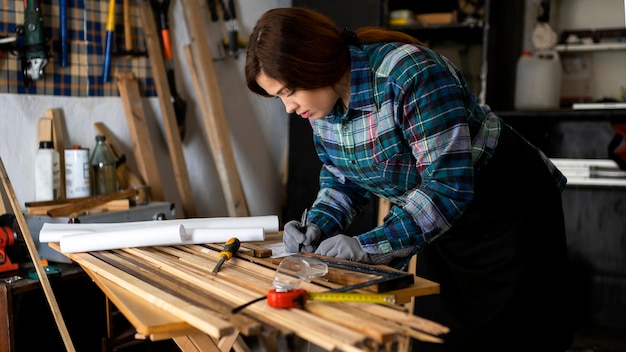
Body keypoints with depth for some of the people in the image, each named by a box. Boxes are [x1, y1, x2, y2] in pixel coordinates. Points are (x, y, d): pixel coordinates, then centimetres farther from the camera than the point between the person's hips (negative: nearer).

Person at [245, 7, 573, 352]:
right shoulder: (323, 100, -6)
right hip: (446, 220, 7)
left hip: (508, 207, -7)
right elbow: (340, 177, 8)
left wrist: (369, 246, -32)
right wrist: (316, 226, -10)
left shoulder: (409, 73, -30)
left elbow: (448, 184, -32)